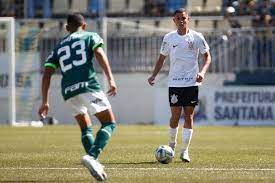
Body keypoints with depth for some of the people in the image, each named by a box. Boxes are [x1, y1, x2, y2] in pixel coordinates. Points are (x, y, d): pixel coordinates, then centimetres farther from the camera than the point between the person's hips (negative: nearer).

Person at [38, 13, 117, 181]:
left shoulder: (58, 48, 26)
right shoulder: (91, 37, 15)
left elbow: (47, 74, 18)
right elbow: (99, 54, -4)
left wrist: (45, 102, 21)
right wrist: (111, 79, -13)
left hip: (68, 92, 5)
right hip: (88, 86, -5)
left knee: (86, 128, 21)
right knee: (109, 123, 1)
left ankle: (95, 165, 5)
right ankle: (92, 156, -22)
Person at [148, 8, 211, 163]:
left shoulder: (196, 37, 0)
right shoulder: (169, 38, 4)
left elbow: (207, 57, 4)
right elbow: (162, 58, 13)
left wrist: (202, 72, -13)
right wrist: (154, 75, 0)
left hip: (192, 82, 0)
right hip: (174, 83, 1)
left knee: (189, 116, -1)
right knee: (175, 116, -5)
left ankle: (185, 151, 4)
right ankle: (171, 145, 17)